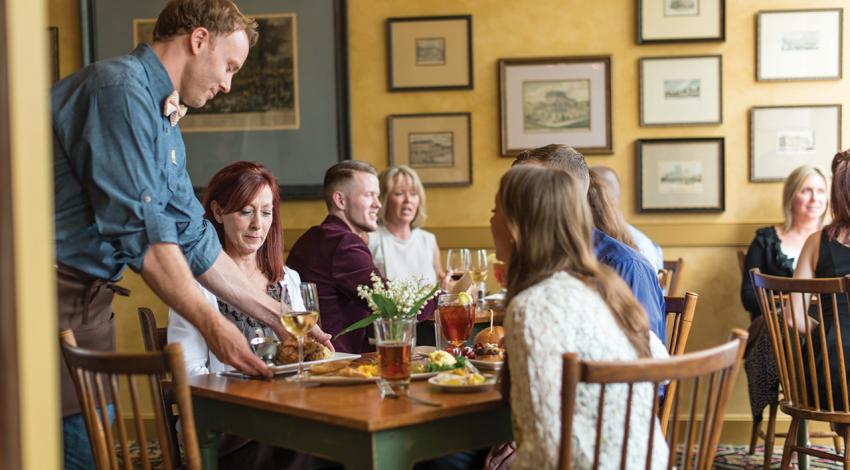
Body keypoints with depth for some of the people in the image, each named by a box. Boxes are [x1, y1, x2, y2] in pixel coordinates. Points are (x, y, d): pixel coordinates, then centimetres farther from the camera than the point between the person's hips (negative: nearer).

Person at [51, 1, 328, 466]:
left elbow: (192, 238, 18)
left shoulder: (164, 121, 17)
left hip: (87, 297, 10)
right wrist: (212, 324, -19)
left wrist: (276, 316, 15)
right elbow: (140, 229, -21)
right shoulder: (121, 88, -14)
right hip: (55, 291, -10)